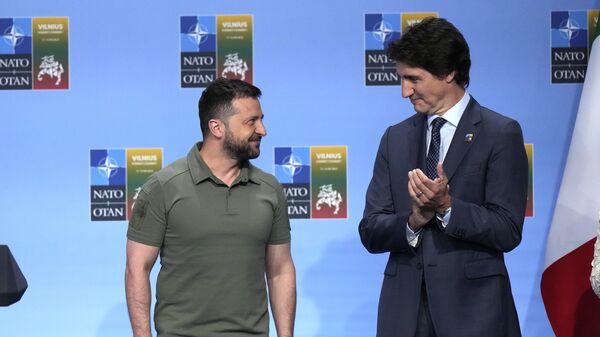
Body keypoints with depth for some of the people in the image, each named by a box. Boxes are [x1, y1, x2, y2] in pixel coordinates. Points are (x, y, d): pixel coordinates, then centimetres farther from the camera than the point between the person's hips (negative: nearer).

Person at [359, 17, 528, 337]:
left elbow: (507, 231, -8)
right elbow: (370, 232, 6)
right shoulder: (395, 138, 10)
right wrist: (413, 221, -13)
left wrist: (446, 206, -21)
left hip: (472, 310, -3)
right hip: (404, 310, 4)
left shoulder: (501, 134, -4)